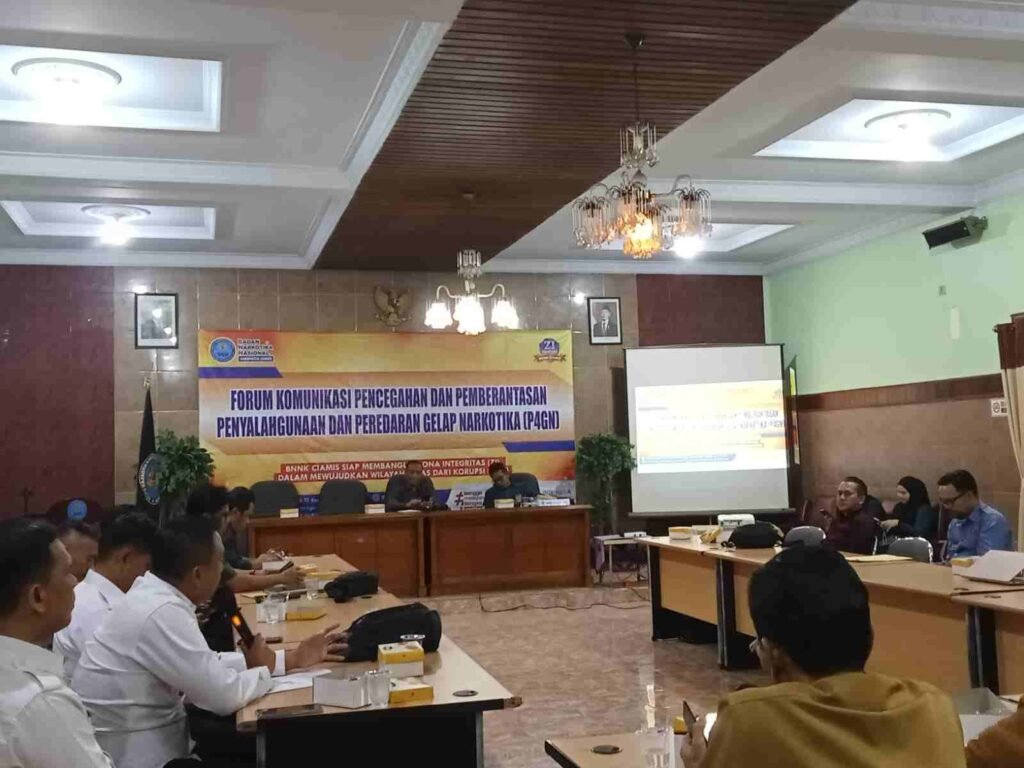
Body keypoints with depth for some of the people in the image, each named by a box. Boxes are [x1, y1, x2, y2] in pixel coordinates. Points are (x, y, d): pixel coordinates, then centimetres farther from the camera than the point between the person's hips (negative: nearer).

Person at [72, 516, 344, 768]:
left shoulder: (154, 593, 2)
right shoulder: (163, 613, -25)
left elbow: (209, 667, 9)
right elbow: (224, 695, -22)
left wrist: (291, 659, 9)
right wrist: (264, 670, -2)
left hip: (143, 738, 8)